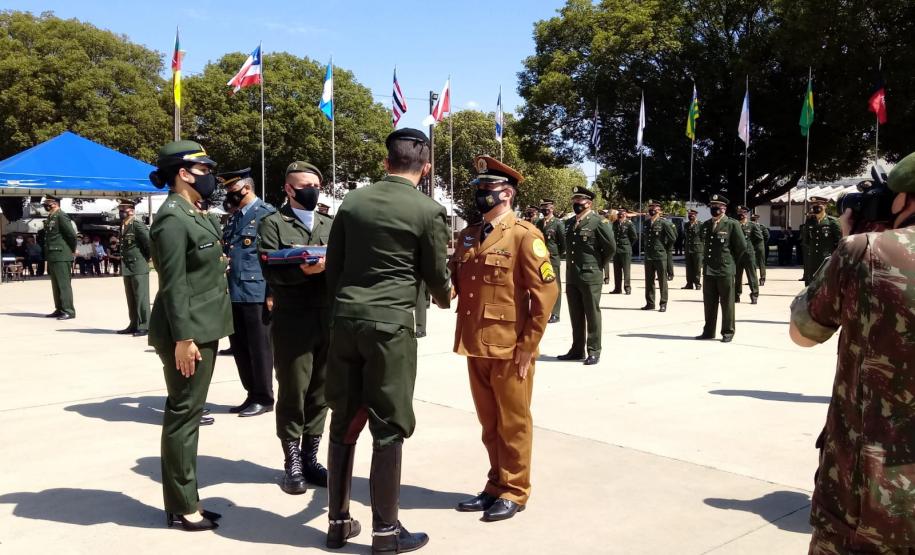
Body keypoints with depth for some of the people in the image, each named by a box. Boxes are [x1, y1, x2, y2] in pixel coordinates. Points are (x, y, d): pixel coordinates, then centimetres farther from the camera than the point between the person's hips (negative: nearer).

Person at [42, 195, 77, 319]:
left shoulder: (61, 216, -12)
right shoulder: (50, 218, 16)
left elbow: (72, 234, -18)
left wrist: (73, 250, -7)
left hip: (61, 256, -9)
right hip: (53, 256, 9)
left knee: (63, 284, -8)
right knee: (56, 285, 13)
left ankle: (68, 311, -6)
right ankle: (59, 309, 20)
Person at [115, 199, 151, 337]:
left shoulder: (137, 224, -13)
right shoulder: (123, 226, 13)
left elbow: (149, 242, -17)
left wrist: (146, 257, -8)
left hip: (139, 266, -9)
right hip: (127, 267, 9)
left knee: (141, 297, -5)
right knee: (131, 298, 13)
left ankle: (144, 326, -1)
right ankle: (134, 324, 21)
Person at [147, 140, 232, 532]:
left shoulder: (194, 214, 13)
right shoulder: (172, 218, -15)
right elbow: (173, 284, -19)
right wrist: (182, 338, -21)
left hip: (202, 328, 10)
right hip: (188, 332, -10)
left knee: (189, 413, 14)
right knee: (183, 415, -1)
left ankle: (186, 501, 25)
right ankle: (181, 508, 11)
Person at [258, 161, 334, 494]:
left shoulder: (330, 225, 18)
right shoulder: (272, 223, 3)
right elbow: (271, 270, -10)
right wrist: (303, 269, -25)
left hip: (329, 321, 4)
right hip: (292, 323, -4)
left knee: (320, 394, 10)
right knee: (292, 394, 3)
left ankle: (309, 458, 23)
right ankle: (292, 463, 18)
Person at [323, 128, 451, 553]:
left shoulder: (352, 201, 9)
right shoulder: (429, 210, -5)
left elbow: (332, 265, 12)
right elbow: (436, 276, 4)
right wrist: (446, 298, 26)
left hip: (344, 320, 5)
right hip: (390, 324, -5)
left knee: (344, 423, 13)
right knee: (388, 428, 4)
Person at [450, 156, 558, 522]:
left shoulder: (524, 235, -9)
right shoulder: (468, 236, 12)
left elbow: (546, 292, -13)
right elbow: (455, 283, 16)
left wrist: (528, 345, -14)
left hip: (510, 348, -6)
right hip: (476, 346, 6)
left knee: (513, 422, 7)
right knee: (489, 423, 16)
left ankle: (515, 491, 20)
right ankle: (496, 485, 30)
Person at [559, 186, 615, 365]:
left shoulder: (598, 222, -8)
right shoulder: (569, 223, 13)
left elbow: (611, 247, -7)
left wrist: (599, 264, 1)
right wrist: (572, 263, 15)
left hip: (590, 276, -7)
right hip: (571, 276, 7)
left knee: (592, 314, 1)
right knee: (575, 315, 12)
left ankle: (594, 351, 7)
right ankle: (577, 349, 21)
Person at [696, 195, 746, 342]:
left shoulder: (732, 225, -6)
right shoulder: (705, 225, 10)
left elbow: (742, 247, -3)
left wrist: (730, 261, 4)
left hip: (726, 271, -5)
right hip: (708, 269, 5)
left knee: (727, 303, 3)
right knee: (709, 303, 10)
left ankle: (728, 332, 11)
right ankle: (709, 331, 19)